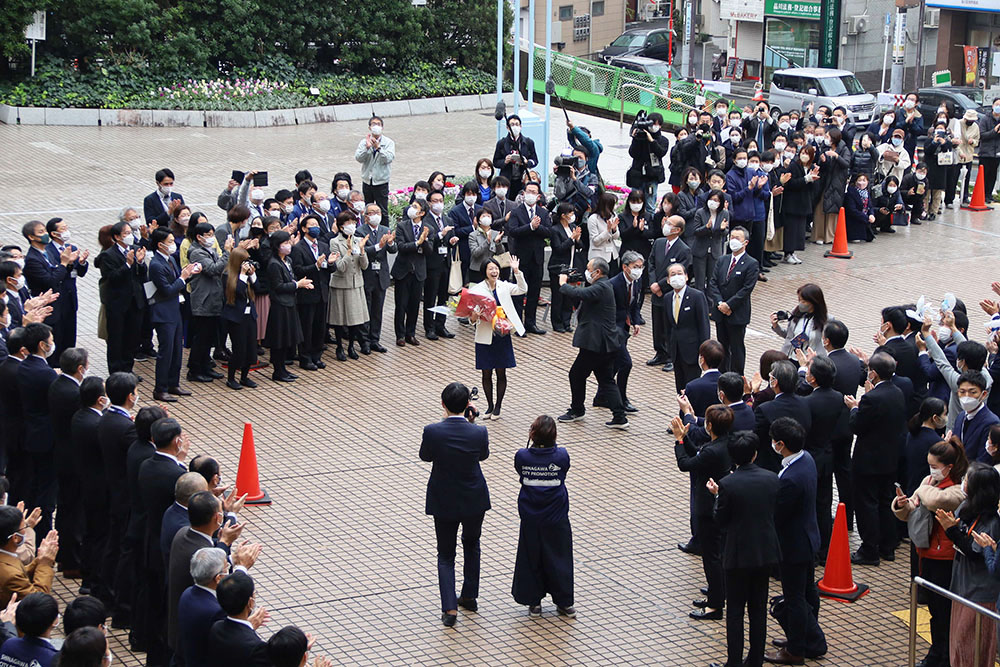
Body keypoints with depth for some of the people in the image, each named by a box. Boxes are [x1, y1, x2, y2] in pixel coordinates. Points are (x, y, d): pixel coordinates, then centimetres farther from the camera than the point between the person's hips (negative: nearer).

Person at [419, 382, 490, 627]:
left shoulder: (432, 431, -21)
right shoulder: (479, 433, -18)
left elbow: (425, 456, 0)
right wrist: (470, 422, 4)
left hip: (443, 502, -1)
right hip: (474, 500, 1)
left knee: (445, 554, 12)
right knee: (471, 545, 27)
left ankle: (450, 608, -2)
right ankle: (469, 597, 35)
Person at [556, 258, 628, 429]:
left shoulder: (601, 288, -18)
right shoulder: (605, 285, 14)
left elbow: (579, 294, -30)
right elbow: (583, 294, 20)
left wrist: (563, 283, -14)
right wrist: (571, 283, 8)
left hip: (597, 343, -10)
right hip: (606, 342, 10)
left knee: (576, 374, 7)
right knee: (606, 379, 10)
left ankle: (577, 410, 22)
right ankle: (619, 417, 4)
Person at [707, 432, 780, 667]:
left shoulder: (728, 484, -19)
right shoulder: (772, 479, -6)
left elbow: (720, 521, -11)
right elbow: (776, 513, 8)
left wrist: (717, 495, 4)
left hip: (738, 556, -4)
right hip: (766, 552, 4)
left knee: (735, 611, 6)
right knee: (758, 608, 16)